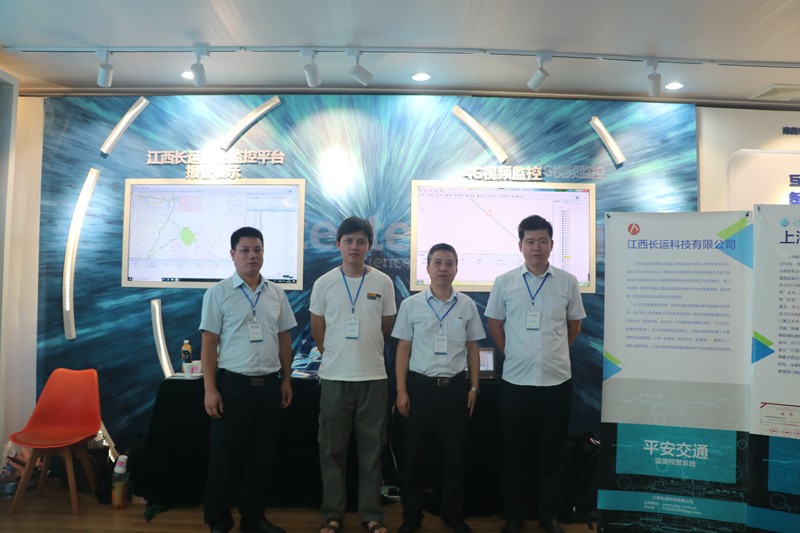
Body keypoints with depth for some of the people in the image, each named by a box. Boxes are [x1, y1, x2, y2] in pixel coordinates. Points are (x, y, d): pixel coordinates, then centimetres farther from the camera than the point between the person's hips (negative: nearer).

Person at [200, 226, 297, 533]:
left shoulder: (276, 293, 7)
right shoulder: (218, 293, -3)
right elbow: (208, 343, -5)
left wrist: (286, 380, 8)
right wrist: (210, 389, -10)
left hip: (269, 385, 4)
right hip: (233, 384, -3)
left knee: (262, 454, 12)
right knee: (225, 456, 6)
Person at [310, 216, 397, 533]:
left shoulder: (383, 282, 0)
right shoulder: (324, 283, 0)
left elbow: (386, 329, 10)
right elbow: (317, 331, 8)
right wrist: (337, 357, 11)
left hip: (374, 378, 0)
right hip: (334, 377, 0)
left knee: (372, 450, 9)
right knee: (332, 450, 9)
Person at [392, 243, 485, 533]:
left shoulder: (467, 305, 3)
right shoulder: (411, 304, -1)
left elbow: (472, 349, 9)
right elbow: (403, 349, 1)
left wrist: (474, 387, 5)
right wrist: (401, 390, -4)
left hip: (456, 386, 2)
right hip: (420, 386, -1)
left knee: (455, 454, 11)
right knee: (415, 454, 8)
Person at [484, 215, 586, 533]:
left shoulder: (567, 282, 1)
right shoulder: (504, 282, -1)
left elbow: (574, 324, 13)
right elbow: (494, 323, 9)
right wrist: (512, 353, 9)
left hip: (557, 380, 1)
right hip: (515, 381, 0)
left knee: (553, 452, 11)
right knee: (515, 451, 10)